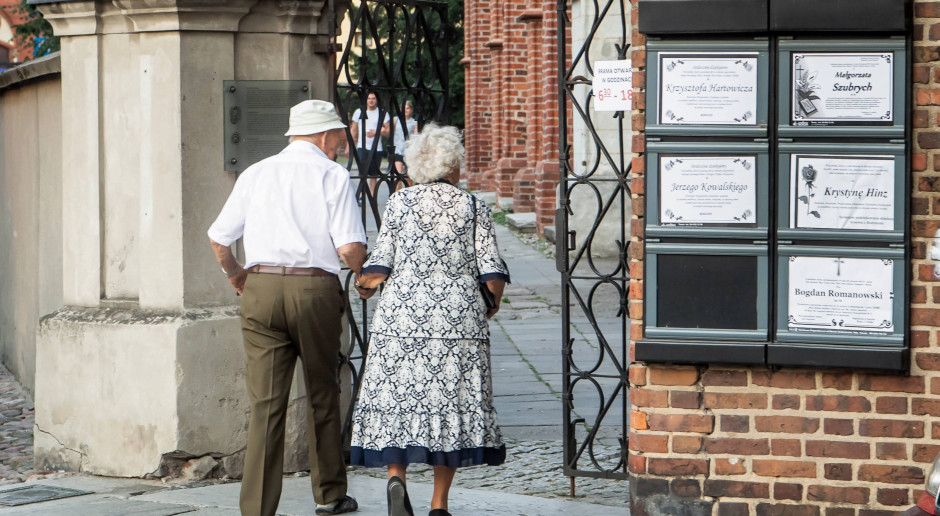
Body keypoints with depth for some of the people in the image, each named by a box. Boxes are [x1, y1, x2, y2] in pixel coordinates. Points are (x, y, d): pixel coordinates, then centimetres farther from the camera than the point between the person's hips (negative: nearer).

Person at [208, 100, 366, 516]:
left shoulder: (255, 174, 13)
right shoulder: (333, 176, 2)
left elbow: (218, 238, 12)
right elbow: (350, 250, -7)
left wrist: (237, 279, 27)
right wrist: (363, 270, 15)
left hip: (260, 288, 2)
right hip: (315, 289, -2)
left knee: (265, 403, -1)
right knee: (322, 393, 15)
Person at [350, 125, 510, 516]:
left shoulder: (399, 202, 3)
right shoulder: (474, 208, 3)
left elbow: (380, 264, -2)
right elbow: (492, 272, -2)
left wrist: (365, 285, 19)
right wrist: (491, 305, 17)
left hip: (401, 318, 0)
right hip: (459, 322, 0)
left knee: (397, 396, 5)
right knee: (451, 400, 5)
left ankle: (396, 476, -18)